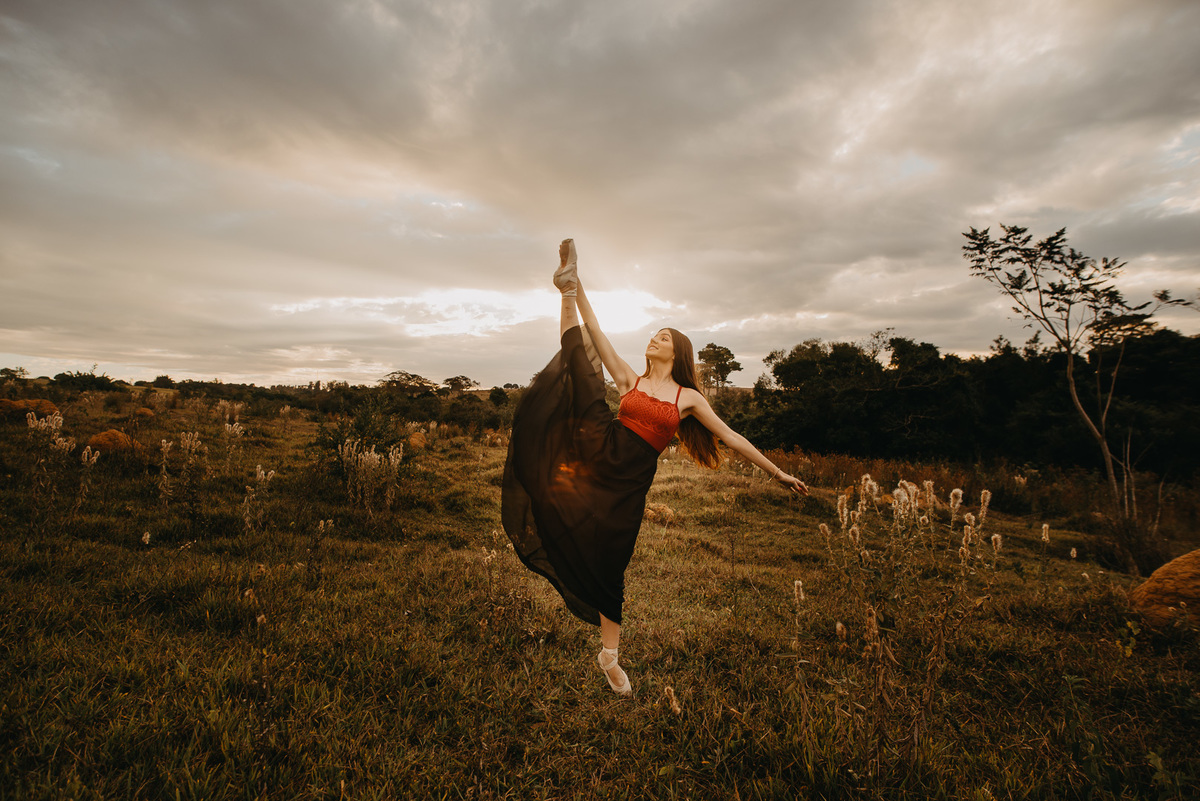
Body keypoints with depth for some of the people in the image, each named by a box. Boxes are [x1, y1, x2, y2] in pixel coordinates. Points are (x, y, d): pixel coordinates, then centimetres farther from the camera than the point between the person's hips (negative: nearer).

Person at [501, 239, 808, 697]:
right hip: (599, 450, 2)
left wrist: (777, 473, 11)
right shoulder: (630, 380, 13)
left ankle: (609, 655, 21)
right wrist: (578, 292, 3)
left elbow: (732, 438, 10)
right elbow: (597, 337, 8)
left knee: (609, 565, 4)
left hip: (629, 482, -1)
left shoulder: (688, 396, 8)